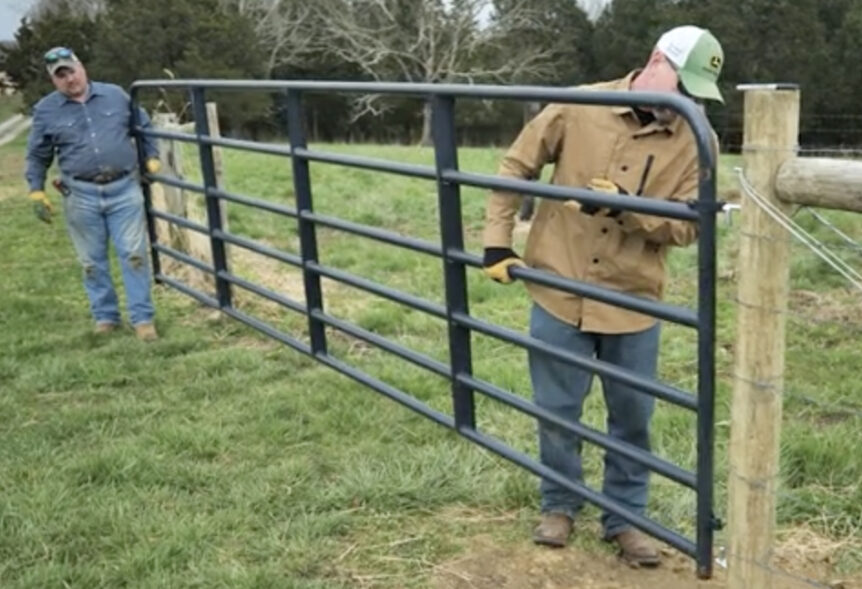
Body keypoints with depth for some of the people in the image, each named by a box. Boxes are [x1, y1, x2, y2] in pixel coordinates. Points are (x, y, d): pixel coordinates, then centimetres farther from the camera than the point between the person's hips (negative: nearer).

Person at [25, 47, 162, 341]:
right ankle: (105, 317, 22)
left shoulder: (115, 95, 4)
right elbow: (37, 156, 9)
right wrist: (37, 192, 4)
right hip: (81, 195, 0)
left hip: (124, 188, 0)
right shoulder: (46, 110, 2)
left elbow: (143, 126, 18)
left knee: (134, 254, -1)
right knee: (92, 261, 8)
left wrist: (152, 158, 12)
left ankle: (142, 318, 6)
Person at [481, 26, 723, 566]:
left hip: (633, 303, 1)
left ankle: (625, 517, 29)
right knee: (557, 410, 11)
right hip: (559, 293, 0)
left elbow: (688, 225, -10)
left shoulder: (697, 141, -5)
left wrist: (626, 207, -26)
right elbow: (517, 166, 2)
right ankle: (560, 505, 33)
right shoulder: (579, 107, -7)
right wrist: (498, 240, -2)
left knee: (632, 417, 10)